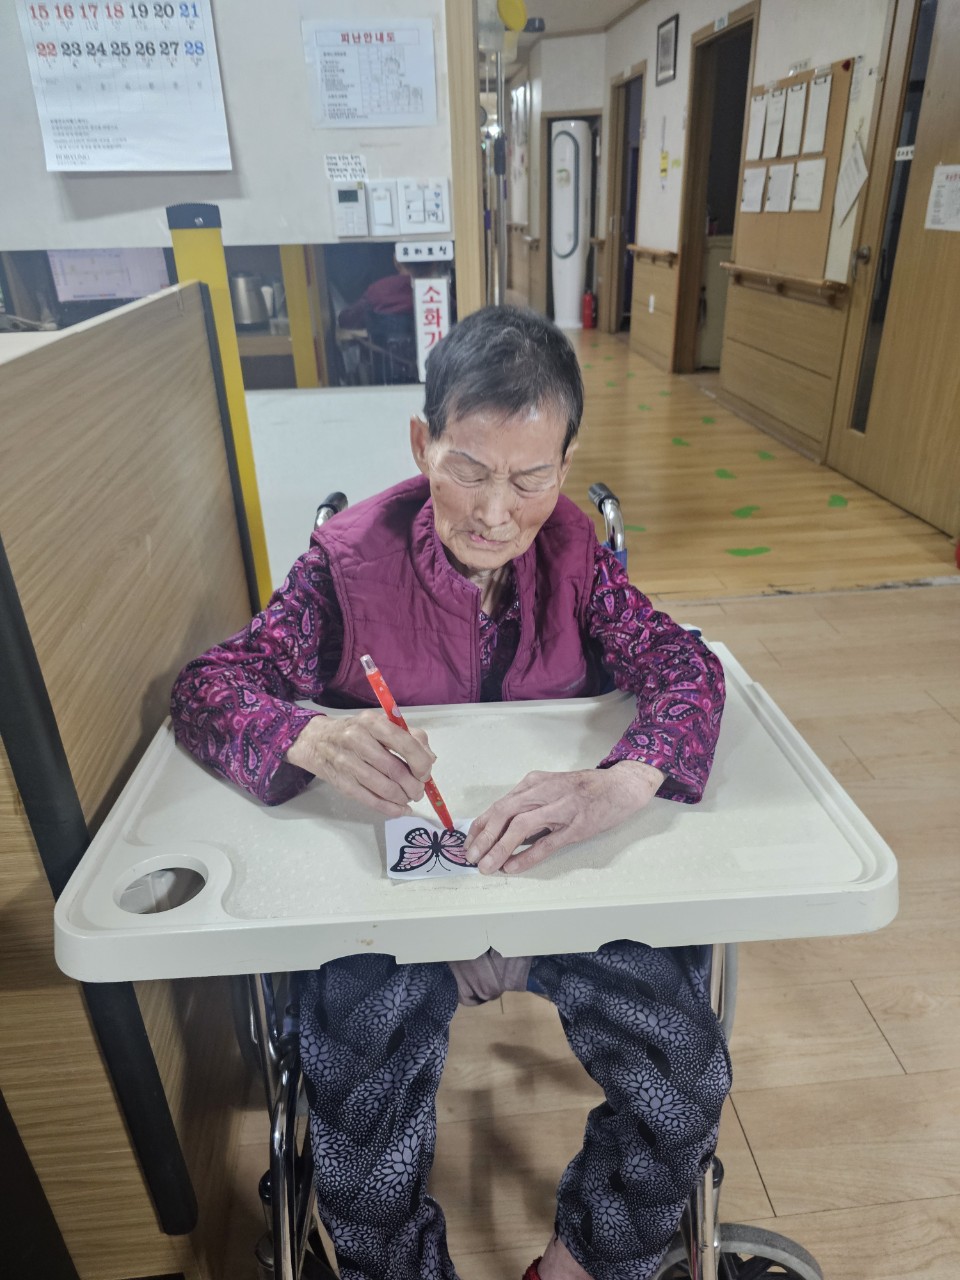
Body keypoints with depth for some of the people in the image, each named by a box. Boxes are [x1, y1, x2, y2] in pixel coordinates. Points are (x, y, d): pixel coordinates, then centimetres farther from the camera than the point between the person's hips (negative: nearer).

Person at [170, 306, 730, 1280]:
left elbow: (683, 668, -12)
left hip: (563, 872, 3)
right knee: (364, 1147, -21)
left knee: (687, 1081, -13)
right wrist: (311, 739, -37)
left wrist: (612, 790, -34)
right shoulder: (353, 557, -11)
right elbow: (206, 687, -12)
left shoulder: (570, 546, -4)